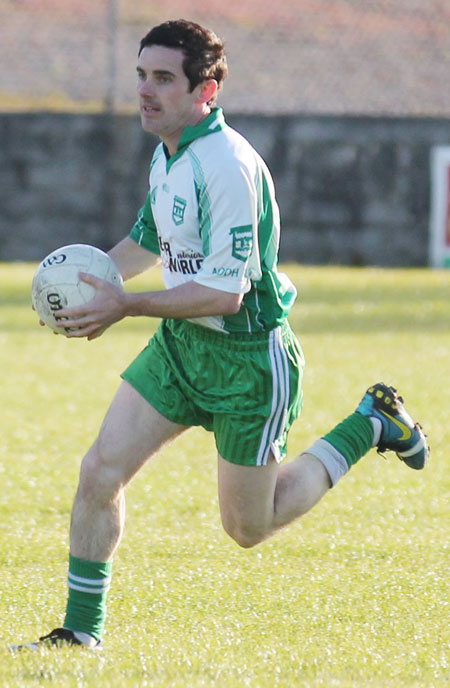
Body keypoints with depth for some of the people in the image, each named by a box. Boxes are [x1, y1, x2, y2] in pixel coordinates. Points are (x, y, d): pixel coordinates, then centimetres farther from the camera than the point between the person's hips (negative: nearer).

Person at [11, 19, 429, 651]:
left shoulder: (228, 166, -25)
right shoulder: (169, 154, 4)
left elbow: (224, 291, -27)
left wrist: (125, 306, -24)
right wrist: (95, 273, 5)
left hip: (248, 359, -8)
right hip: (181, 343, 8)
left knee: (248, 528, 7)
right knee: (100, 473, -4)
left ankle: (370, 425, 24)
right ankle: (82, 633, 7)